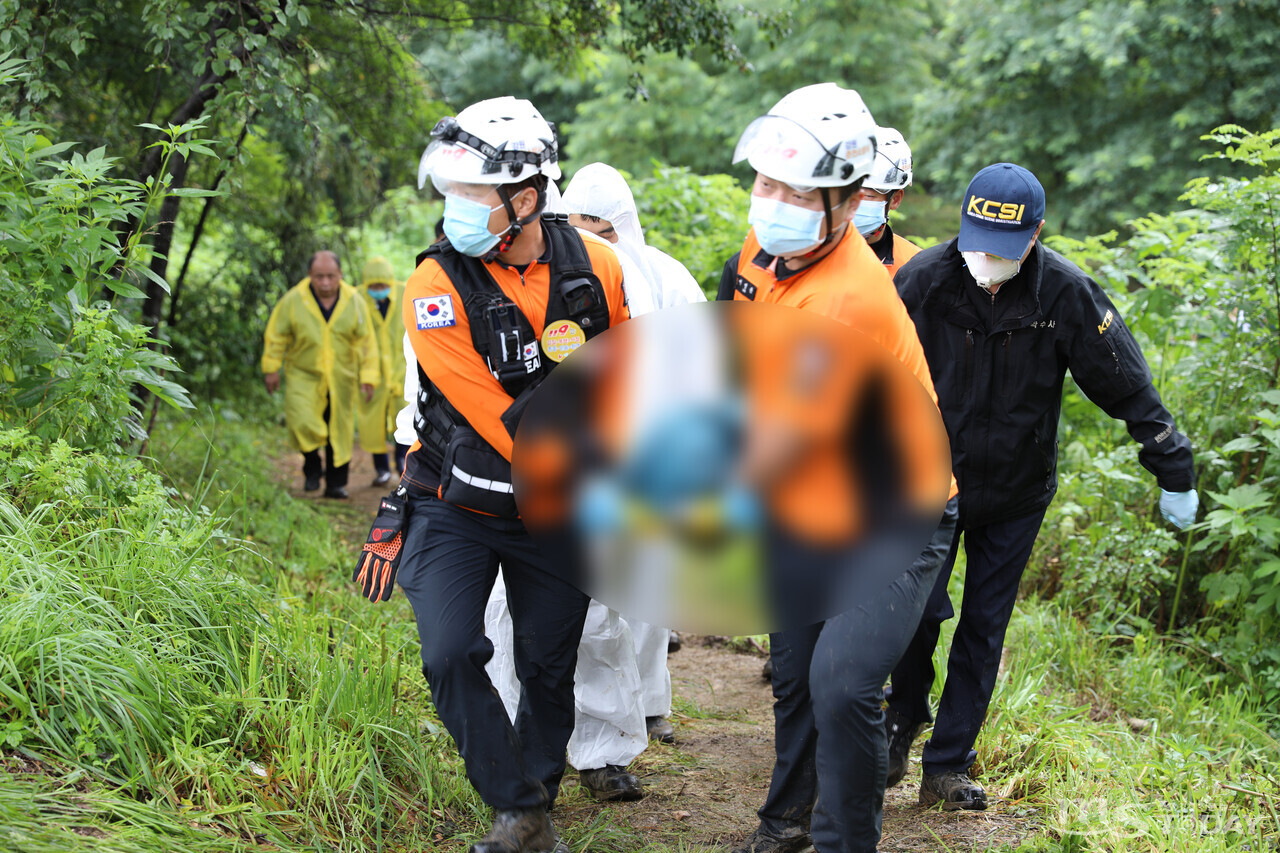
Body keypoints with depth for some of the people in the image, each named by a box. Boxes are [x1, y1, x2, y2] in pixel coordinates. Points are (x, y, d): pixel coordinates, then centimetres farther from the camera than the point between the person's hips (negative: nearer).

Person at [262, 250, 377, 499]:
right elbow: (276, 336, 3)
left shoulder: (354, 302, -3)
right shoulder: (293, 300, -9)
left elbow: (366, 342, 4)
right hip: (303, 376, -2)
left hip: (341, 380, 2)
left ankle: (335, 483, 19)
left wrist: (368, 377, 1)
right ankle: (312, 466, 8)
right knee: (303, 423, -19)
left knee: (340, 432, 5)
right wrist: (271, 368, 5)